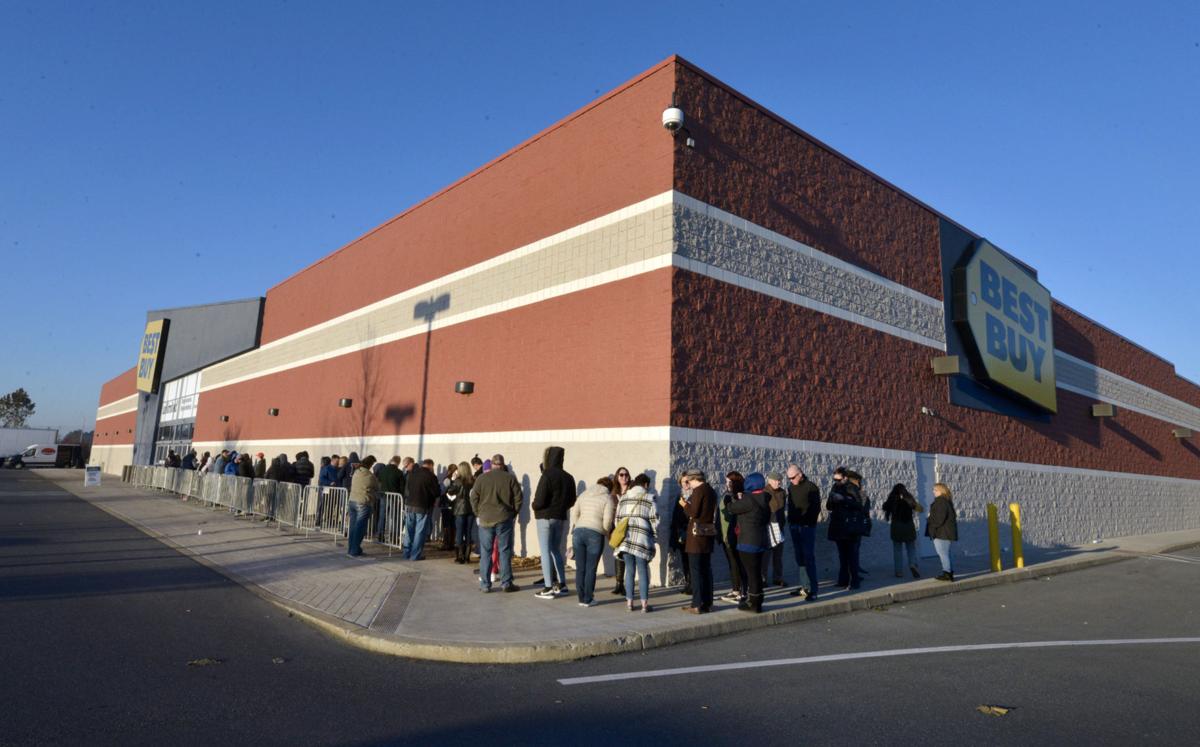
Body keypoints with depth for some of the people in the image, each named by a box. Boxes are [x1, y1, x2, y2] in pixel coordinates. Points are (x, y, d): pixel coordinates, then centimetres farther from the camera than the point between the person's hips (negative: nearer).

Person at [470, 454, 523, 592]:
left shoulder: (481, 478, 0)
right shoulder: (510, 478, -3)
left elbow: (474, 498, 1)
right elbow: (519, 498, -2)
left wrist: (478, 514, 12)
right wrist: (514, 513, 10)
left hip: (485, 519, 1)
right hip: (504, 519, -1)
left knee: (485, 552, 7)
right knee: (505, 552, 5)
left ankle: (485, 585, 10)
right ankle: (506, 583, 8)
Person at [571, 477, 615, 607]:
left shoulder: (583, 494, 16)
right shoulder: (607, 498, 2)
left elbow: (574, 513, 11)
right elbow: (607, 520, -5)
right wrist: (607, 534, 12)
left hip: (578, 532, 4)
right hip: (595, 534, -4)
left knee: (580, 568, 10)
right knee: (591, 569, 5)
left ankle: (581, 598, 16)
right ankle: (588, 600, 12)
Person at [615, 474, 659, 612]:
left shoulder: (623, 497, 12)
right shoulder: (649, 498, 1)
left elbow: (618, 518, 13)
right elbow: (654, 520, -1)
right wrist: (652, 533, 15)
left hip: (625, 538, 3)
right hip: (642, 538, -3)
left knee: (629, 571, 10)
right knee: (643, 571, 3)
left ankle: (629, 602, 13)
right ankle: (644, 604, 5)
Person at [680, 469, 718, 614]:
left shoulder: (698, 490, -13)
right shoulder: (711, 491, 12)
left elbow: (694, 512, -18)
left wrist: (684, 505, -1)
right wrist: (689, 505, 17)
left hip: (697, 535, -8)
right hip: (708, 535, 8)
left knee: (696, 571, -3)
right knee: (706, 570, 13)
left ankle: (697, 605, -1)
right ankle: (708, 603, 18)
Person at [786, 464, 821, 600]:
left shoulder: (811, 487, -8)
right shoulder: (791, 487, 10)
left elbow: (816, 508, -7)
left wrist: (809, 523, -11)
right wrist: (790, 521, 8)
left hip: (807, 527, -6)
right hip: (794, 527, 6)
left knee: (809, 558, -6)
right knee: (799, 558, 9)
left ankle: (813, 590, -3)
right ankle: (804, 587, 15)